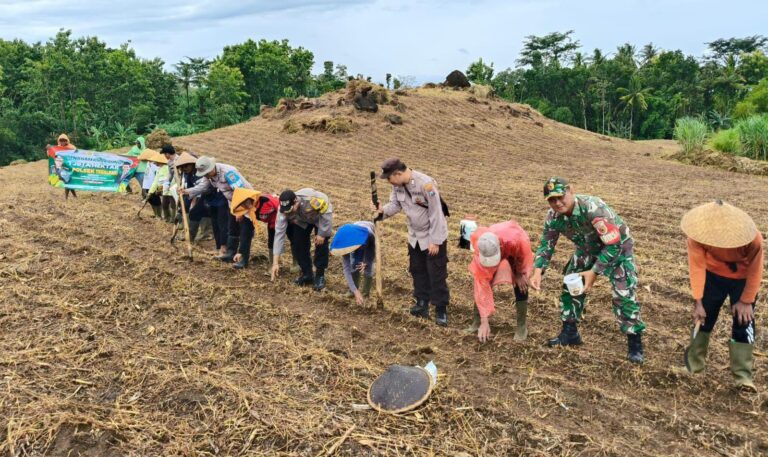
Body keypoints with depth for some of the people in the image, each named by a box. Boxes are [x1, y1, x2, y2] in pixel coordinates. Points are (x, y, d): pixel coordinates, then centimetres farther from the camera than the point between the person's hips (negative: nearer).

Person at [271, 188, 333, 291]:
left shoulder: (312, 198, -46)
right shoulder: (284, 210, -31)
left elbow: (327, 212, -29)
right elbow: (279, 233, -29)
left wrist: (322, 233, -25)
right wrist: (275, 262, -31)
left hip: (321, 216, -3)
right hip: (302, 221, 4)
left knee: (321, 244, -16)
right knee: (297, 243, -7)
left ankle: (320, 276, 1)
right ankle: (307, 274, 11)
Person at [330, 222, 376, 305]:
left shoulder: (369, 235, -44)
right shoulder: (345, 243, -35)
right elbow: (346, 268, -34)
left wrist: (366, 263, -40)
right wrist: (355, 291, -39)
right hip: (355, 239, 2)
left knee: (368, 267, -15)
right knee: (354, 265, -14)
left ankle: (366, 293, 3)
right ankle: (352, 291, 7)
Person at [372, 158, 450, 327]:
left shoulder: (426, 184, -30)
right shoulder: (397, 185, -7)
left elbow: (436, 214, -25)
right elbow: (395, 204, 3)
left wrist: (435, 241, -21)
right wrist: (383, 210, -21)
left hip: (433, 237, -7)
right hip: (415, 236, 8)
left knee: (436, 274, 0)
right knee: (417, 270, 17)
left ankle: (441, 310, 12)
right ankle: (422, 303, 32)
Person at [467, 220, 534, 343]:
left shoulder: (517, 239, -48)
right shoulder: (479, 253, -39)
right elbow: (482, 285, -35)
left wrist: (520, 274, -12)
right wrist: (484, 321, -34)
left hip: (516, 253, -1)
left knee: (521, 286, -16)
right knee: (479, 285, -12)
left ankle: (522, 325, 2)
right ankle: (477, 321, 7)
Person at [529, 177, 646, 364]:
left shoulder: (593, 208, -39)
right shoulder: (553, 216, -19)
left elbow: (613, 245, -34)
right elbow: (546, 244, -8)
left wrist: (594, 272, -36)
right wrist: (538, 270, -24)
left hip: (618, 247, -6)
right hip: (588, 249, 6)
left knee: (624, 294, -13)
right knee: (570, 286, 4)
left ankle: (635, 343, 3)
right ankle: (570, 332, 20)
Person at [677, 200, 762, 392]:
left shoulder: (753, 239, -35)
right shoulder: (698, 236, -32)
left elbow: (755, 272, -21)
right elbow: (697, 267, -26)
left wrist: (746, 301, -14)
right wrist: (698, 301, -29)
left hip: (743, 279, -1)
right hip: (713, 275, 2)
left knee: (743, 322, -6)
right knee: (702, 317, 4)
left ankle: (742, 376, 0)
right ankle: (693, 363, 19)